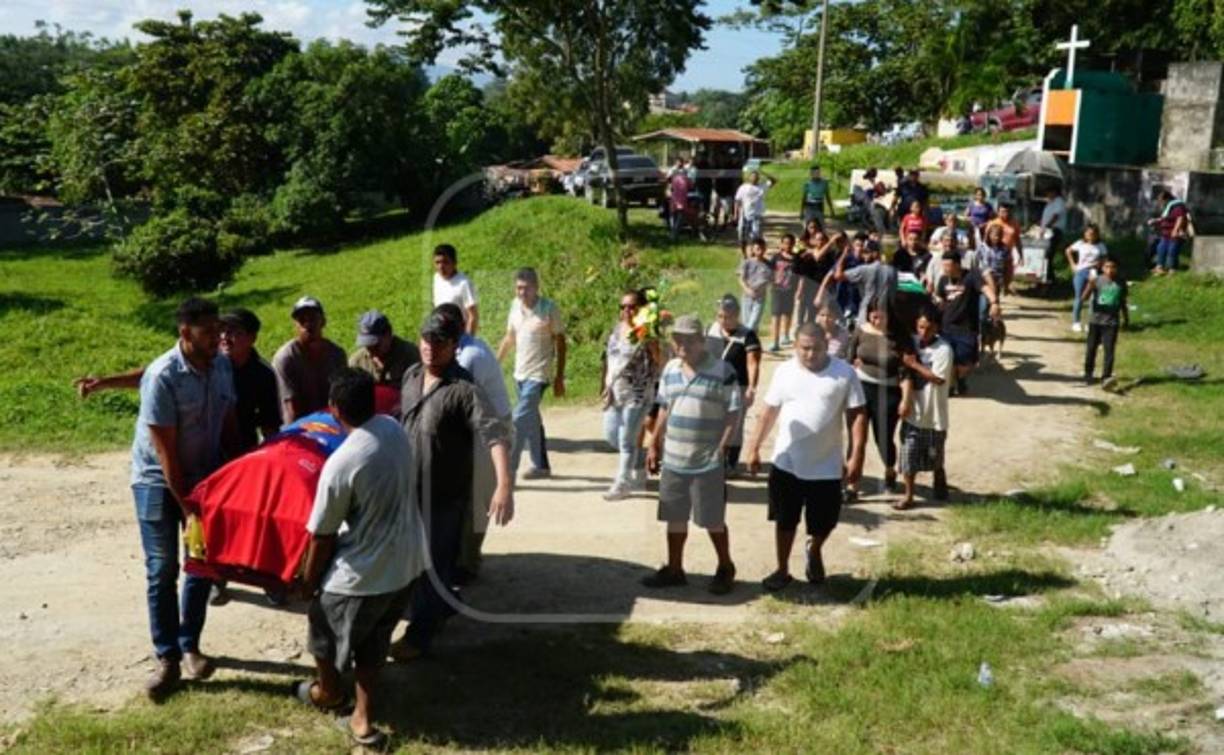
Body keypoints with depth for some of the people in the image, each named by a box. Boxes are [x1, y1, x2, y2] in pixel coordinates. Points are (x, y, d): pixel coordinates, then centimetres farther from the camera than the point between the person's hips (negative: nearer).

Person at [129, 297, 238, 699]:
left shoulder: (222, 365, -7)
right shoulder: (162, 376, -25)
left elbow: (229, 420, 5)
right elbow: (165, 451, -22)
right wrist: (185, 506, -20)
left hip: (205, 476, 5)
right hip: (158, 481, -5)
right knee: (162, 570, 0)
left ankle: (190, 646, 23)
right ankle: (167, 657, 10)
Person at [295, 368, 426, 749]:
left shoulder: (341, 464, -28)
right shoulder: (394, 428, -6)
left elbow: (322, 536, -16)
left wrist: (308, 580, 0)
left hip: (362, 573, -6)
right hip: (405, 563, 6)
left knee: (323, 630, 24)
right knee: (372, 642, 24)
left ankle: (329, 691, 49)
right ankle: (363, 719, 30)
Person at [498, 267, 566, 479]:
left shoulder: (549, 309, -11)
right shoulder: (515, 305, 5)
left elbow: (560, 342, -6)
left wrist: (559, 378, -8)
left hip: (538, 374, -6)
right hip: (520, 372, 6)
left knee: (520, 420, -13)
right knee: (532, 421, 15)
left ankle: (508, 469, -10)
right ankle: (541, 465, 26)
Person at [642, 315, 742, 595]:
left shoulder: (723, 372, -12)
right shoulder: (670, 370, 6)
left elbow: (733, 414, -10)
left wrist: (721, 449, -15)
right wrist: (654, 446, 12)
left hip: (707, 462, -5)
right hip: (673, 460, 5)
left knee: (713, 520, 5)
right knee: (675, 518, 14)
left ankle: (725, 569, 24)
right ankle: (674, 569, 28)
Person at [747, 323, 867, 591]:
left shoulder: (844, 373, -8)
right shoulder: (784, 371, -1)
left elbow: (857, 416, -7)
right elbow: (769, 413, 5)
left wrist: (856, 457, -13)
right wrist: (754, 448, 4)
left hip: (826, 467, -1)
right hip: (786, 464, 1)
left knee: (824, 521, 12)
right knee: (785, 520, 10)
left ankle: (814, 552, 44)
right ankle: (782, 569, 27)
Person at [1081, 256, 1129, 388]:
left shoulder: (1121, 283, 3)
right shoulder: (1097, 280, -5)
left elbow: (1123, 302, 15)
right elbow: (1085, 297, -14)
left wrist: (1126, 319, 20)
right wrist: (1090, 286, -32)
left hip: (1112, 322, 0)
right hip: (1095, 320, 0)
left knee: (1109, 350, -11)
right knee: (1091, 348, 10)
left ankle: (1106, 378, -15)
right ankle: (1088, 375, 27)